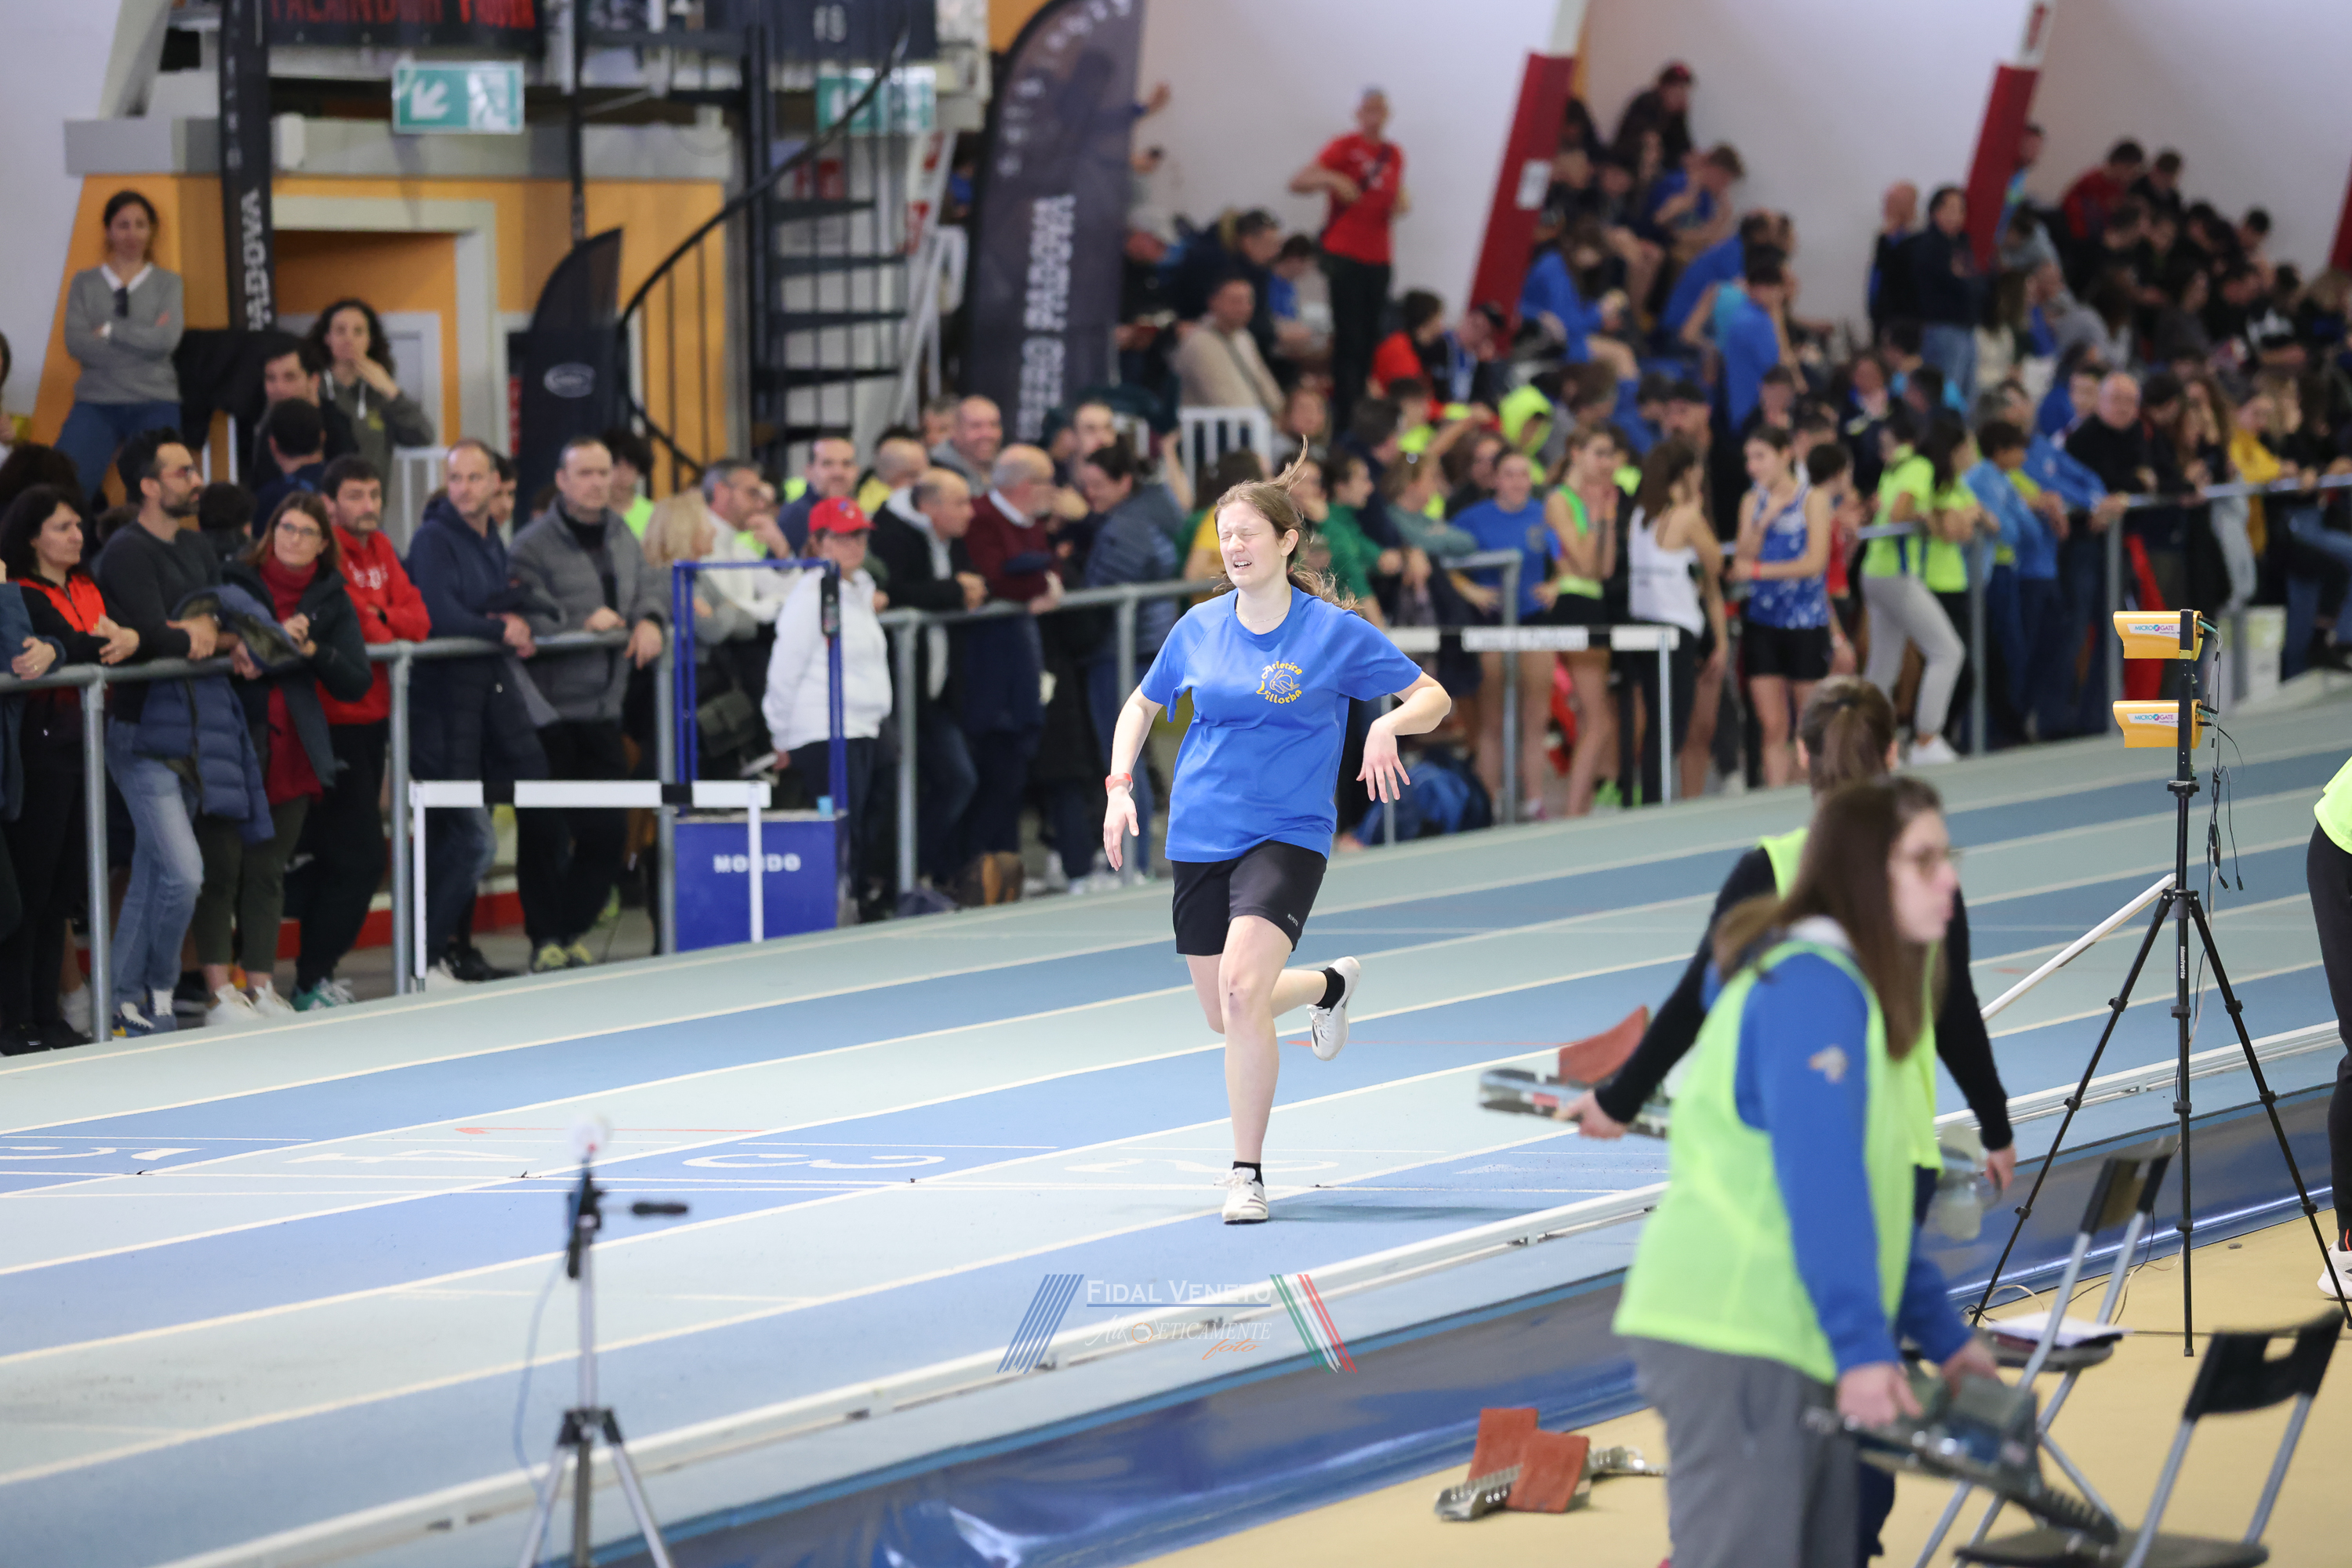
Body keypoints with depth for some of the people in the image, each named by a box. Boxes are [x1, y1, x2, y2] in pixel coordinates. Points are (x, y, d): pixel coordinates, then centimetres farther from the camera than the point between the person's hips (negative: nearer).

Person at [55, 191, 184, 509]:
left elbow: (167, 340, -8)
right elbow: (76, 343, -5)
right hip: (97, 402, 0)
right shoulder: (84, 283, 10)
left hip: (155, 403, 0)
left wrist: (109, 330, -5)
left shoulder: (167, 283, 8)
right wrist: (145, 337, -8)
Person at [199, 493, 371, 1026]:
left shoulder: (332, 602, 10)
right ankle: (218, 993, -5)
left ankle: (262, 987, 11)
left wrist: (312, 648, -12)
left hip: (292, 756, 3)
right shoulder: (234, 582, 2)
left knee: (267, 872, 7)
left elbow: (357, 682, 5)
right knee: (221, 868, -6)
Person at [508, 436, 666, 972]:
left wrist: (650, 619, -2)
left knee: (607, 833, 8)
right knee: (545, 833, -3)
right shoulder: (534, 545, -10)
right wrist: (584, 624, -20)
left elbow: (649, 587, 18)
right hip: (550, 711, -7)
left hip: (603, 709, 7)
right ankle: (545, 940, 5)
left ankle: (572, 931, 22)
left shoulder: (621, 536, 12)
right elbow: (526, 617, -18)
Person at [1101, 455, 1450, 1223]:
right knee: (1225, 1014, 12)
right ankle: (1329, 984, 47)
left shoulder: (1336, 632, -7)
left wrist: (1389, 725, -23)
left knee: (1241, 986, -24)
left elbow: (1434, 697, -2)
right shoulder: (1199, 627, 4)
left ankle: (1248, 1174, -13)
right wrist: (1121, 785, 4)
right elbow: (1142, 704, 19)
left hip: (1286, 836, -5)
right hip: (1199, 836, 5)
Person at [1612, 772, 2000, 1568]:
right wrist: (1863, 1347, -27)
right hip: (1732, 1342, -10)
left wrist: (1943, 1337, 23)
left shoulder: (1853, 993, 19)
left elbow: (1872, 1199, 25)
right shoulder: (1810, 986, -13)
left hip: (1800, 1349, 10)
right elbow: (1819, 1180, -22)